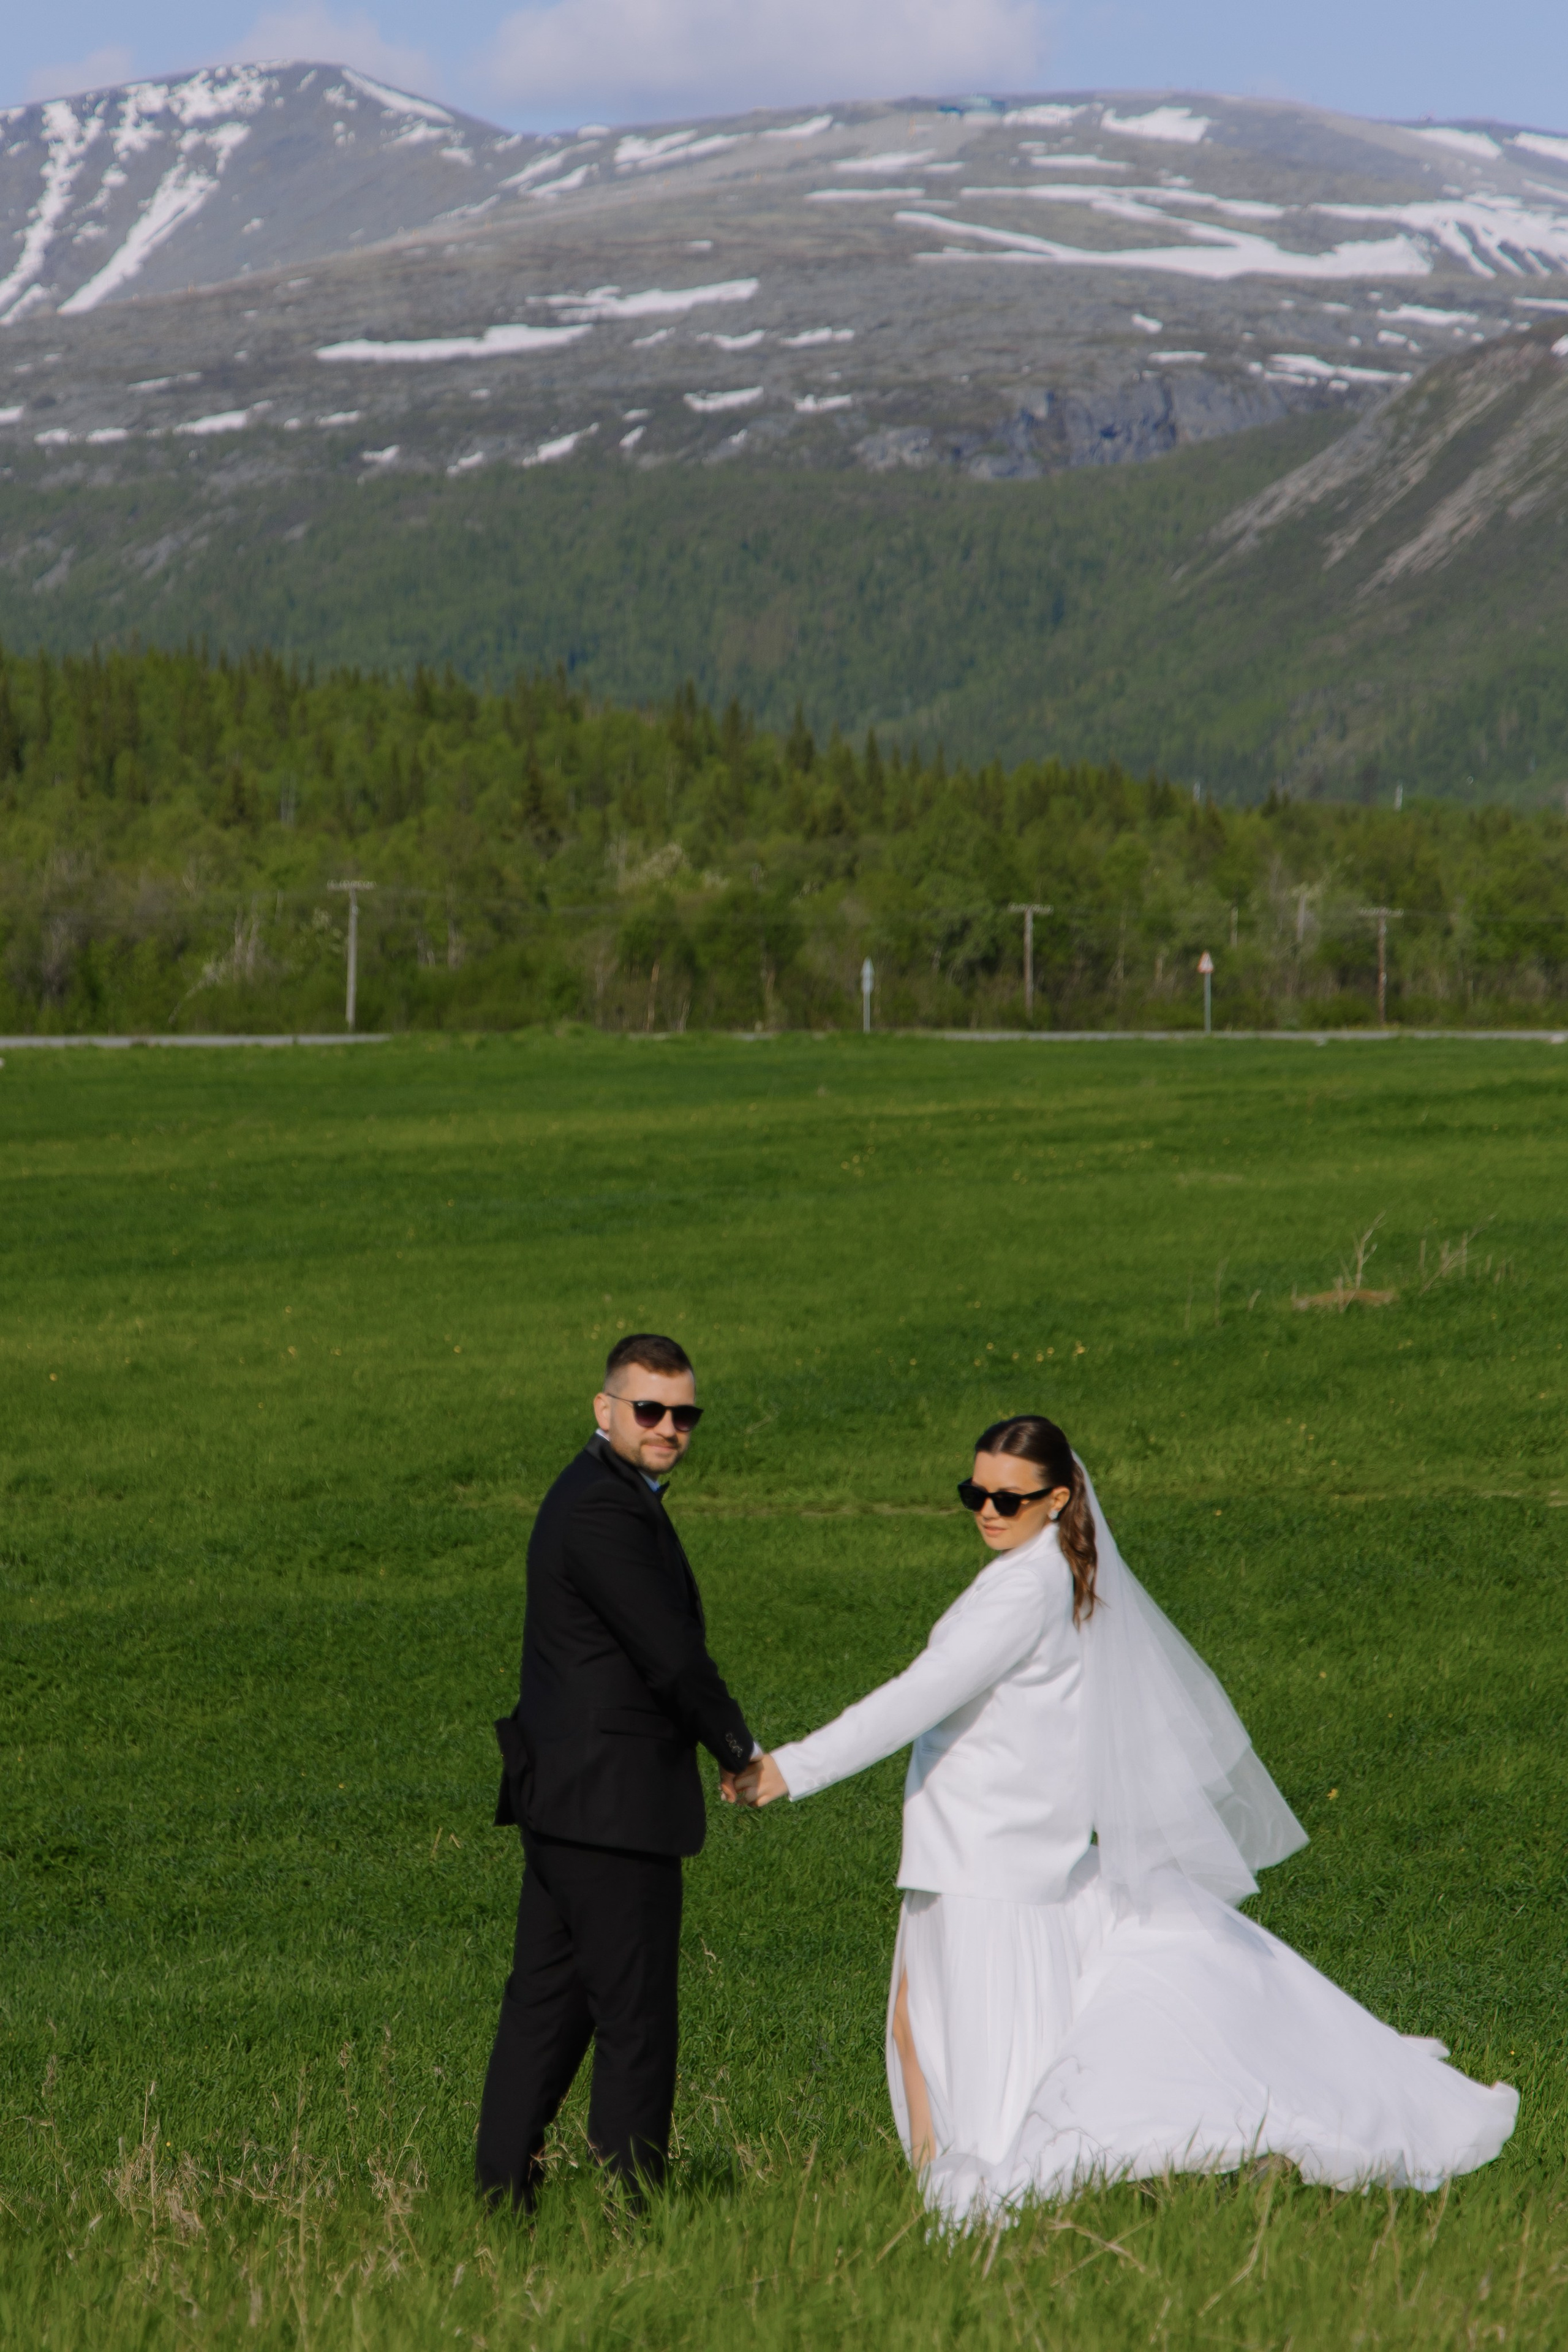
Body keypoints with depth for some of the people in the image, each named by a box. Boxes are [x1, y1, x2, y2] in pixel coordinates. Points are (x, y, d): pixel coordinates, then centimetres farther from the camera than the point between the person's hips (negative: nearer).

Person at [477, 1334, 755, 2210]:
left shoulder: (611, 1495, 16)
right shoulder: (604, 1511, -18)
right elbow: (672, 1655, -19)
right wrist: (743, 1752, -5)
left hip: (563, 1798, 11)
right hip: (613, 1806, -11)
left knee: (546, 2004, 12)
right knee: (636, 2017, -5)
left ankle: (503, 2192, 16)